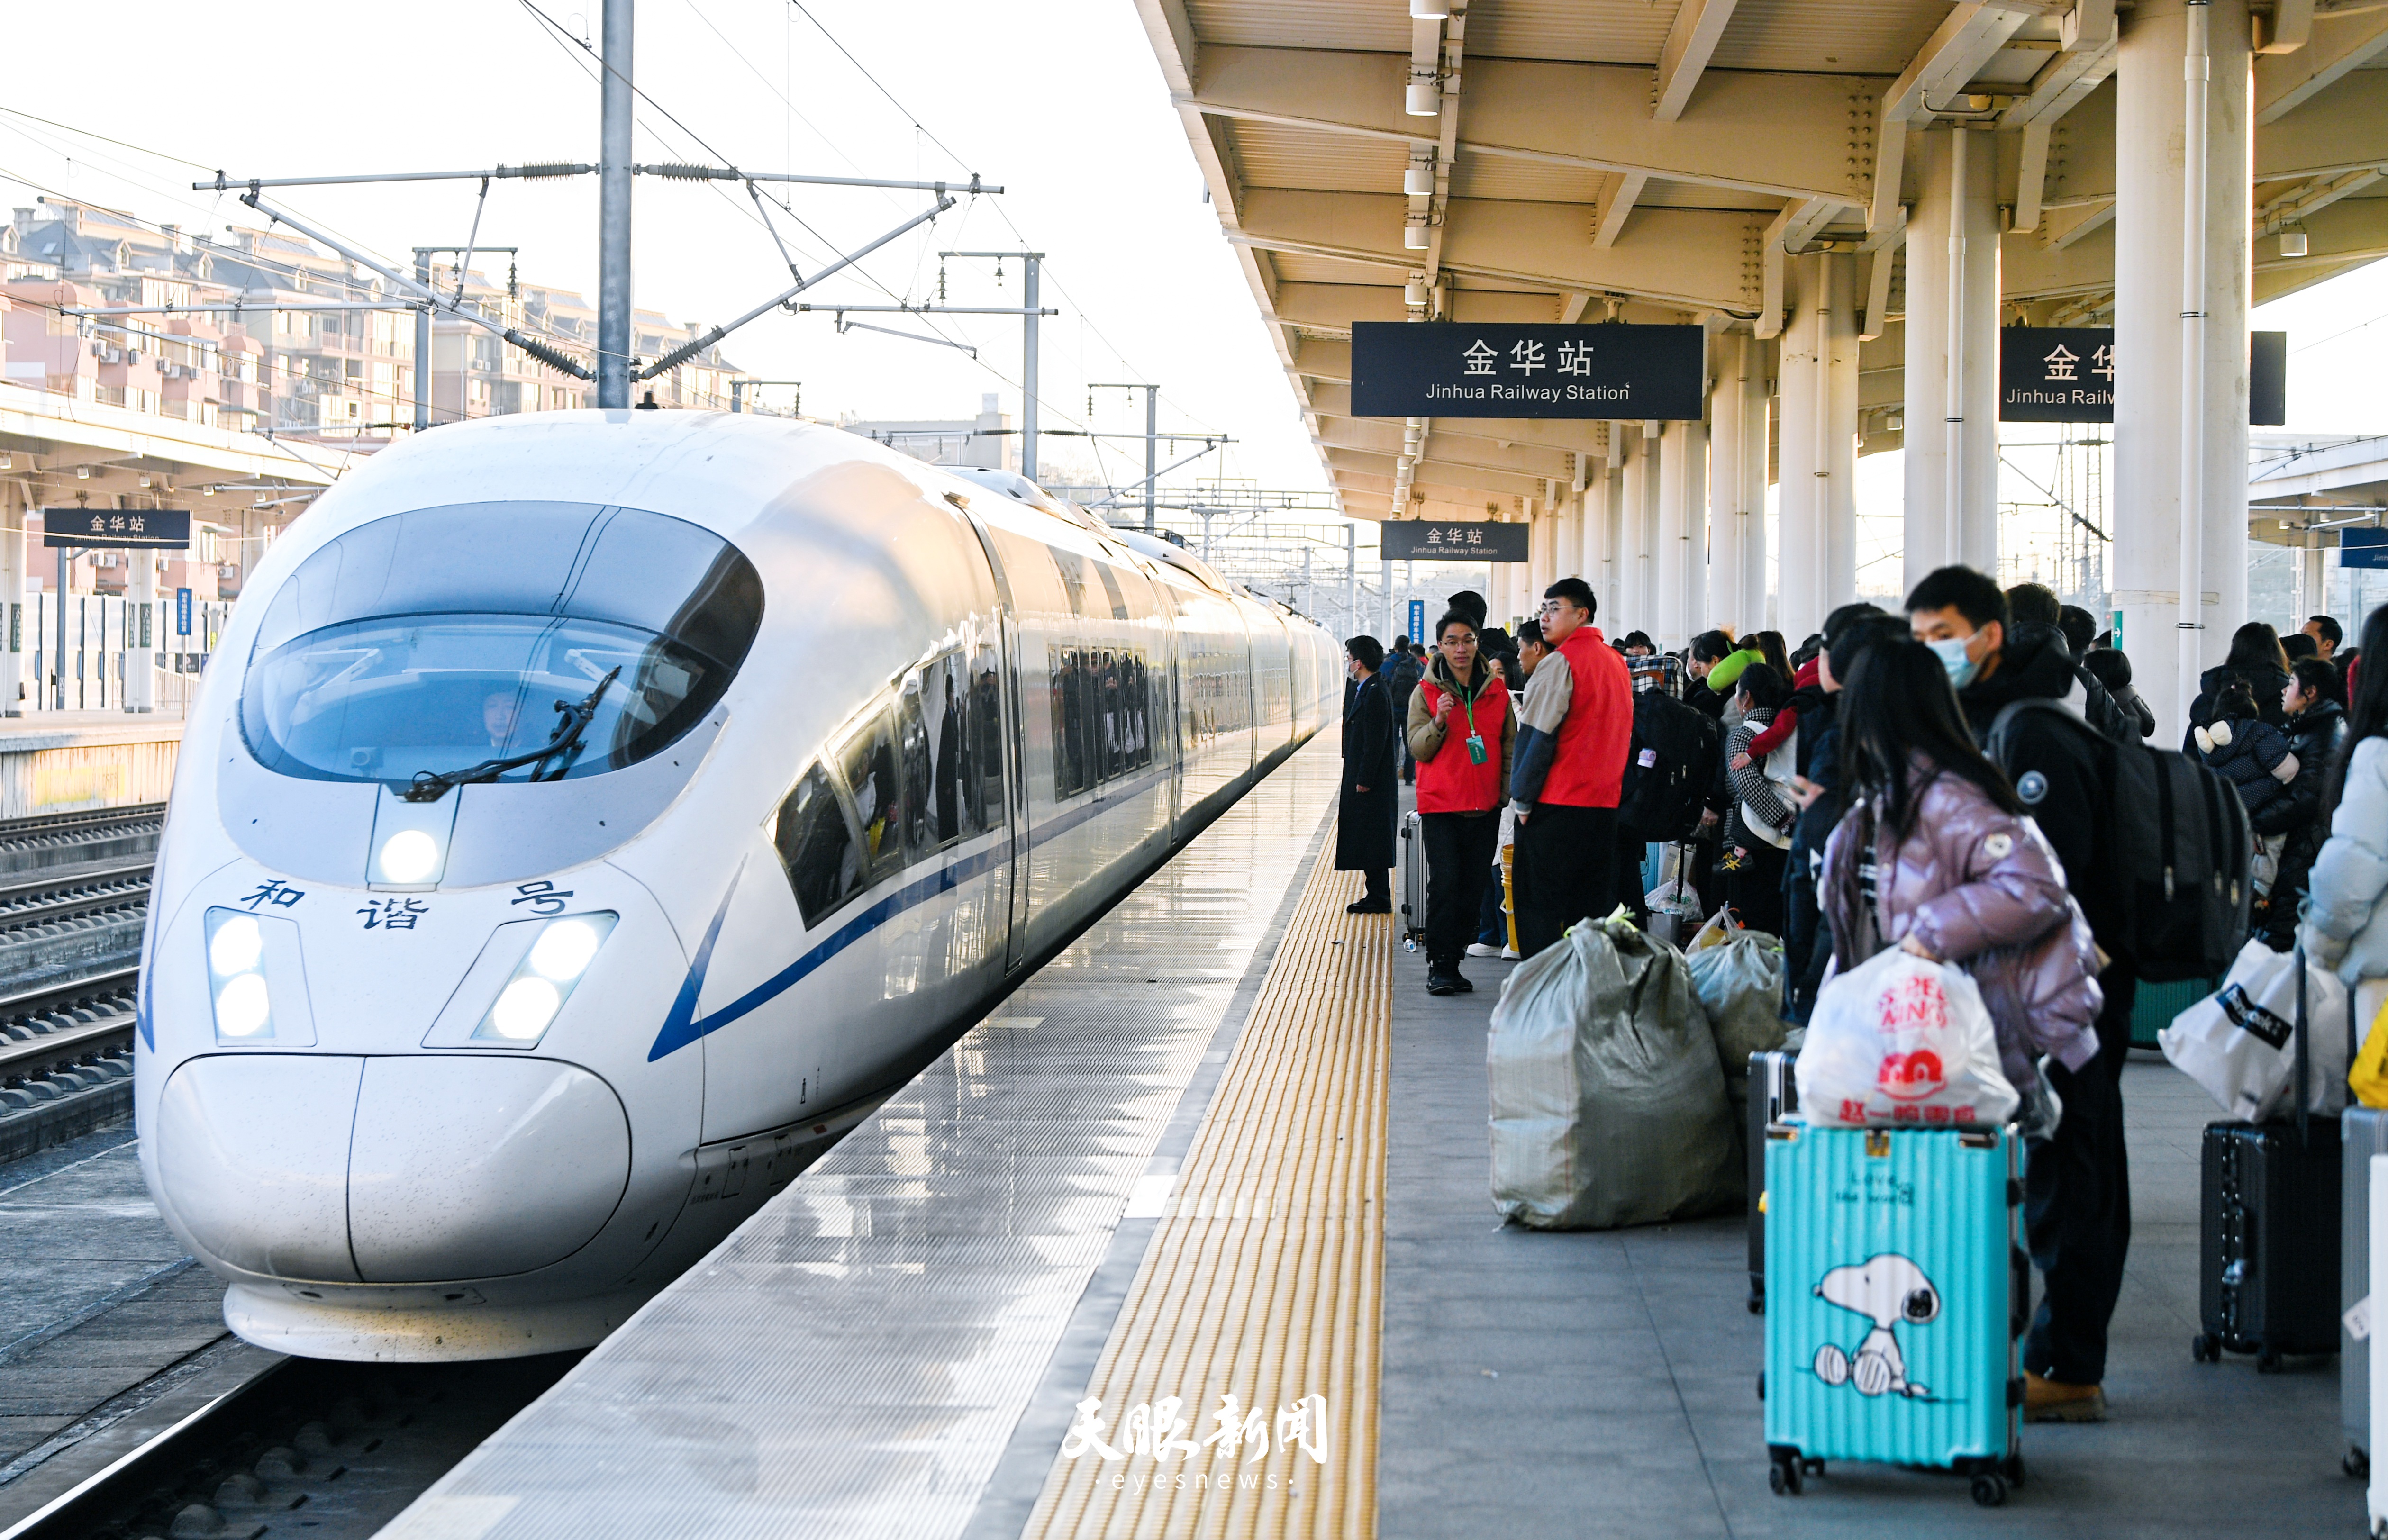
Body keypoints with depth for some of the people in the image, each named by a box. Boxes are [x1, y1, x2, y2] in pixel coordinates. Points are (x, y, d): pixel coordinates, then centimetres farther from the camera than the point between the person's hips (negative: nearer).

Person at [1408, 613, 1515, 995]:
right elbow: (1417, 749, -3)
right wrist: (1438, 722, -21)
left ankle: (1455, 960, 13)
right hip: (1440, 805, -3)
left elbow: (1510, 745, 15)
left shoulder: (1497, 691, 8)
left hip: (1485, 806, 3)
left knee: (1474, 888, 4)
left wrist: (1507, 791, 6)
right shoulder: (1426, 692, 1)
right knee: (1445, 885, -11)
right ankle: (1439, 967, -7)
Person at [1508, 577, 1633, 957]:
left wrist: (1522, 798, -7)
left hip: (1555, 803, -7)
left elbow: (1536, 737, -13)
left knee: (1538, 906, -3)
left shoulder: (1561, 662, -11)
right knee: (1592, 908, 10)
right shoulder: (1616, 662, 14)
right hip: (1605, 804, 8)